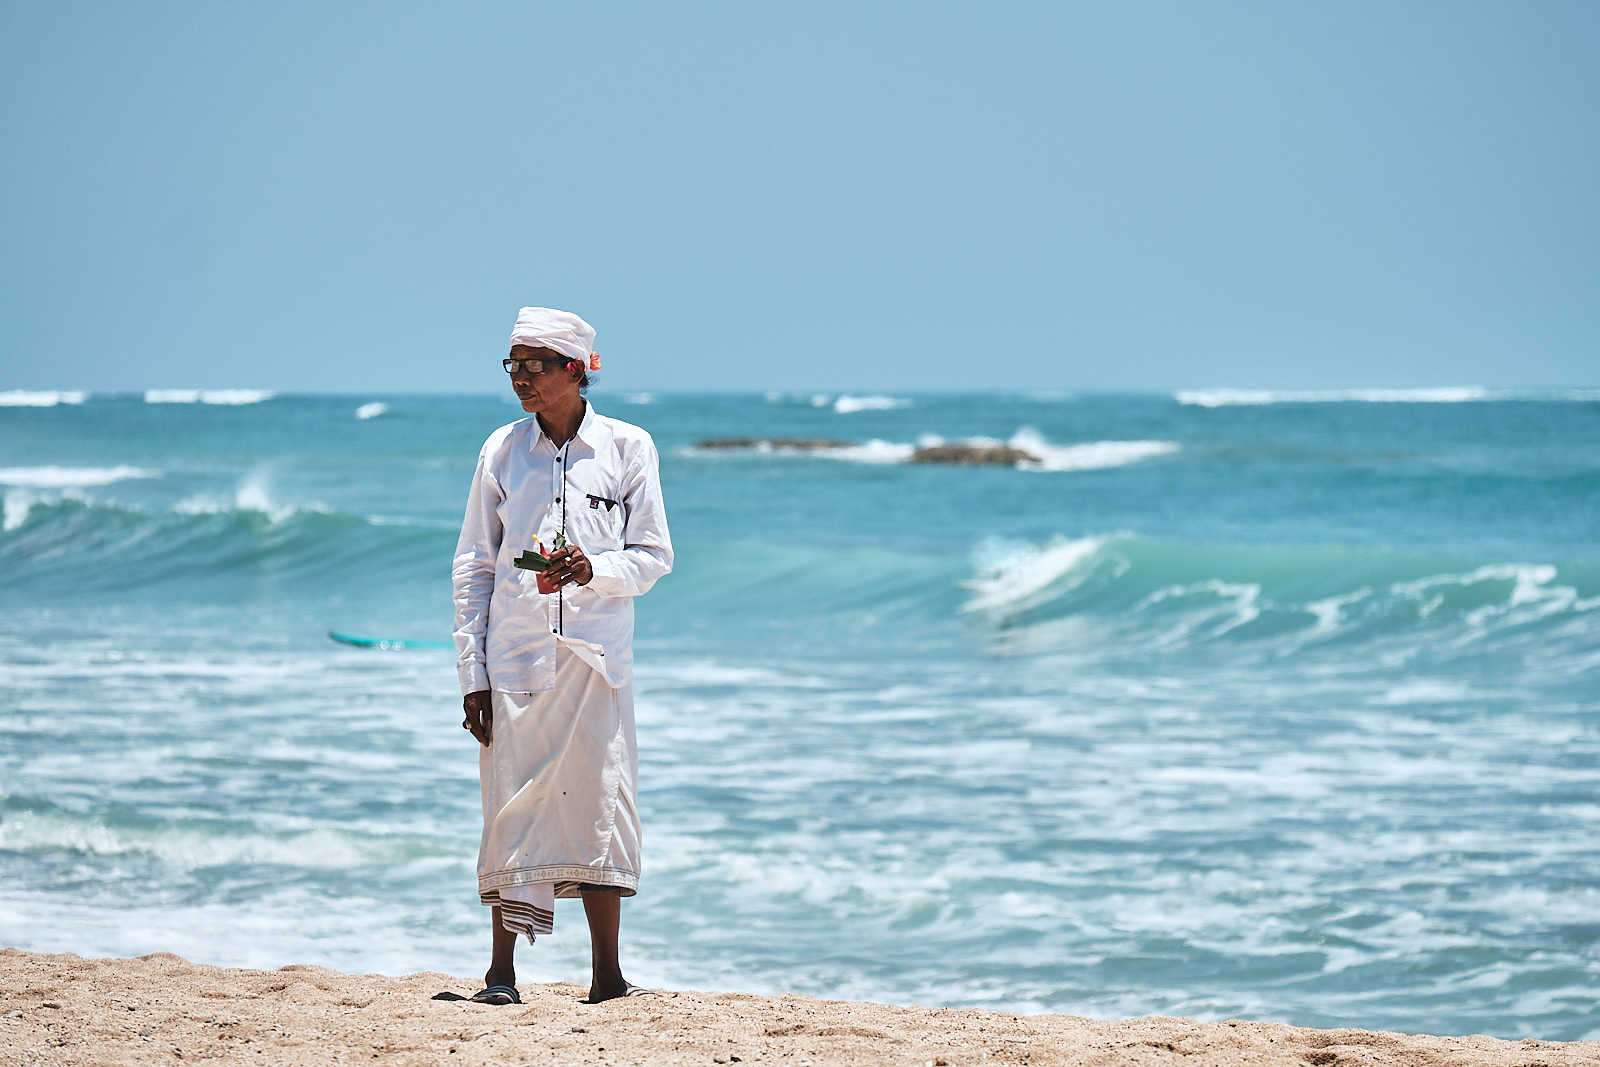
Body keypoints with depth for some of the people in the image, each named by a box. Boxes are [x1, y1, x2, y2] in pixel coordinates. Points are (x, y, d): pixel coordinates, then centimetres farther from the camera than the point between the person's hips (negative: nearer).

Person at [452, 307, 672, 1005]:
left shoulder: (628, 448, 3)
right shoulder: (503, 451, 7)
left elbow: (654, 556, 3)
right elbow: (473, 566, 9)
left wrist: (593, 569, -18)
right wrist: (472, 671, 2)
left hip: (596, 657, -1)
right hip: (515, 654, 1)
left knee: (598, 803, -2)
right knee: (512, 804, -2)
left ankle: (607, 975, 3)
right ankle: (501, 971, 4)